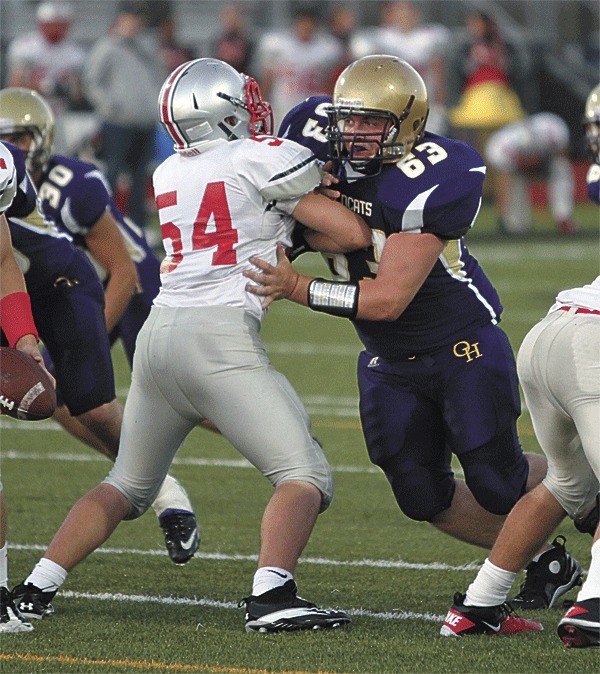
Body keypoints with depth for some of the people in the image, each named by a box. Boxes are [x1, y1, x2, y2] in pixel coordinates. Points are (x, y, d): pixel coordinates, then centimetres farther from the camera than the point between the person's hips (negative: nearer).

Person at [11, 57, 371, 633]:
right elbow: (352, 233, -1)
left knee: (128, 485, 22)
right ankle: (270, 596, -24)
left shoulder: (169, 174, 17)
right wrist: (301, 235, 16)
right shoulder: (265, 159, -2)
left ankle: (36, 589, 18)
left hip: (158, 333, 7)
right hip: (220, 335, -7)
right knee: (305, 477, -4)